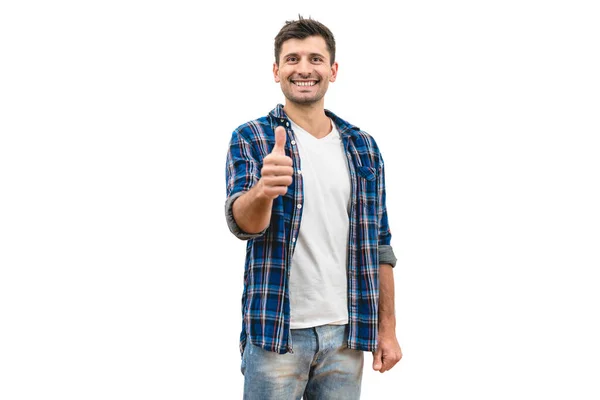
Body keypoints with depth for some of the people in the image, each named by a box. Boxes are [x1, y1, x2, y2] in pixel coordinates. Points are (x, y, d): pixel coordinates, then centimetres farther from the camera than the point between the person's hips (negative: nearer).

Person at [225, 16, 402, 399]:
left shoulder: (364, 147, 7)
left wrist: (387, 328, 7)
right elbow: (242, 222, -18)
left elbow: (378, 245, 11)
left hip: (345, 333, 3)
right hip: (276, 330, -3)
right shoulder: (251, 138, -2)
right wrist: (263, 190, -40)